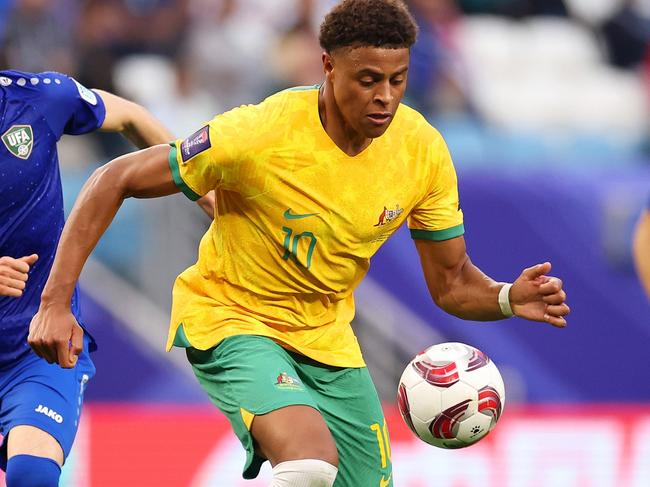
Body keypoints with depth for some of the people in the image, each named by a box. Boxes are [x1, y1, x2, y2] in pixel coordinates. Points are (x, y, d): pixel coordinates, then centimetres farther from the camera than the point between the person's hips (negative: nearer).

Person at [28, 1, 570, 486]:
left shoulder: (423, 150, -10)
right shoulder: (261, 135, -25)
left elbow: (451, 283, 0)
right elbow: (115, 180, -17)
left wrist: (510, 298, -23)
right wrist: (55, 302, -22)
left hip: (327, 339, 6)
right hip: (230, 322, -6)